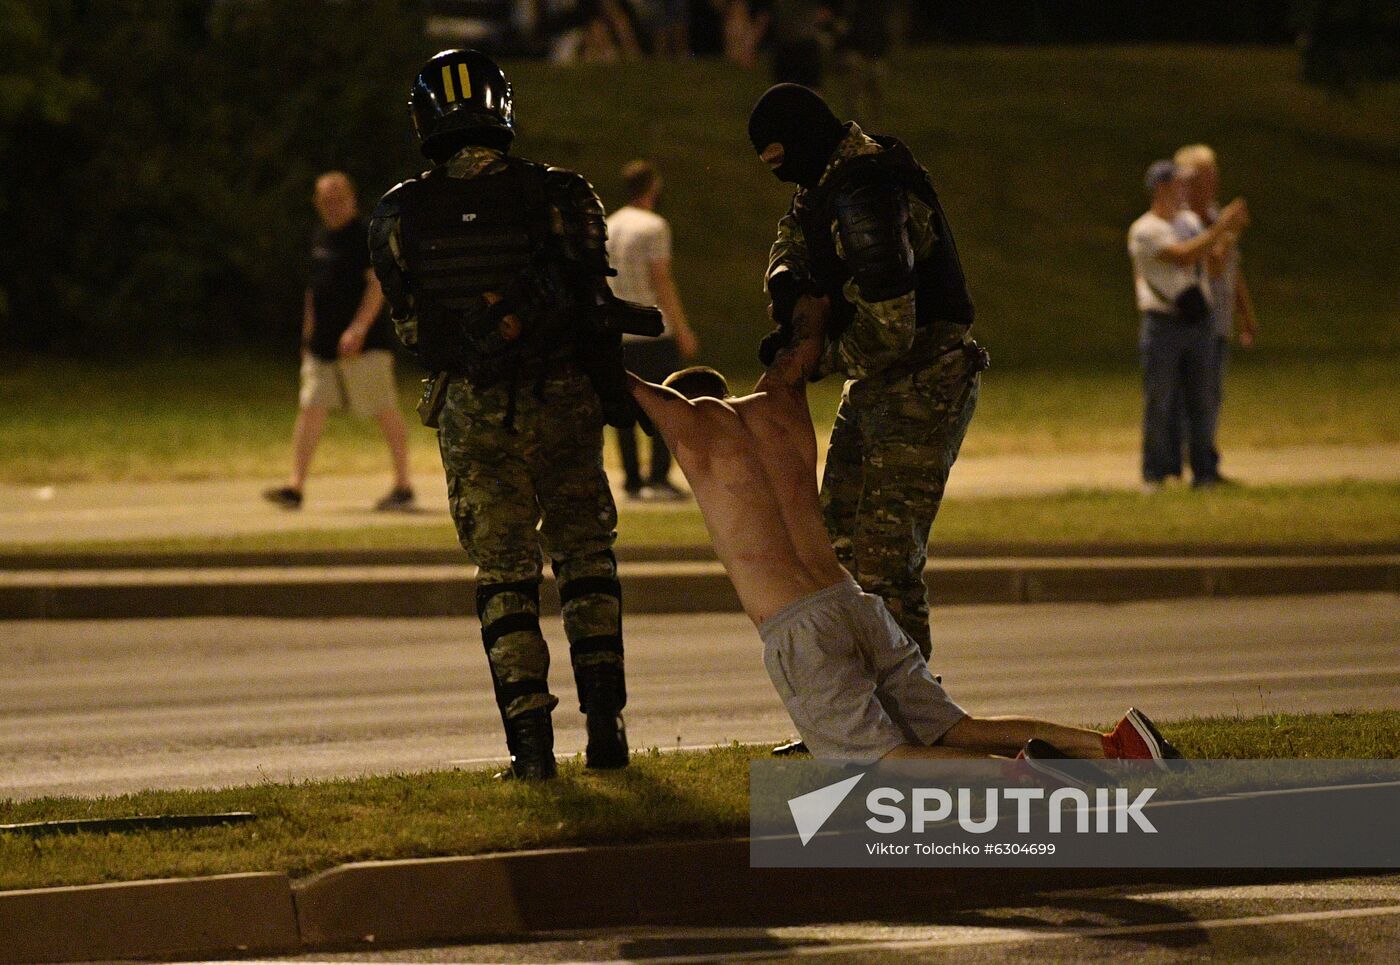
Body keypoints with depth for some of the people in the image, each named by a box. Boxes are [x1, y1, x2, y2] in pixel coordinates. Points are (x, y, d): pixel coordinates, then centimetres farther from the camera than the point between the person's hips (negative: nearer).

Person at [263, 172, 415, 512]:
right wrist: (308, 334, 20)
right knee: (310, 409, -1)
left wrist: (358, 328, -25)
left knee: (385, 413, -1)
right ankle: (295, 487, -5)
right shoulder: (321, 238, 15)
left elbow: (378, 284, -17)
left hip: (363, 344, -8)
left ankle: (404, 487, 7)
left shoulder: (366, 237, -9)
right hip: (322, 344, 8)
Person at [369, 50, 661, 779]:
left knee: (503, 572, 7)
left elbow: (411, 325, 5)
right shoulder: (559, 197, -8)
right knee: (585, 555, 14)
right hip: (560, 396, 0)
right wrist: (615, 393, 11)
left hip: (469, 413, 0)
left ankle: (531, 738, -2)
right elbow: (592, 307, -3)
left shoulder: (400, 218, -4)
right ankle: (605, 723, 7)